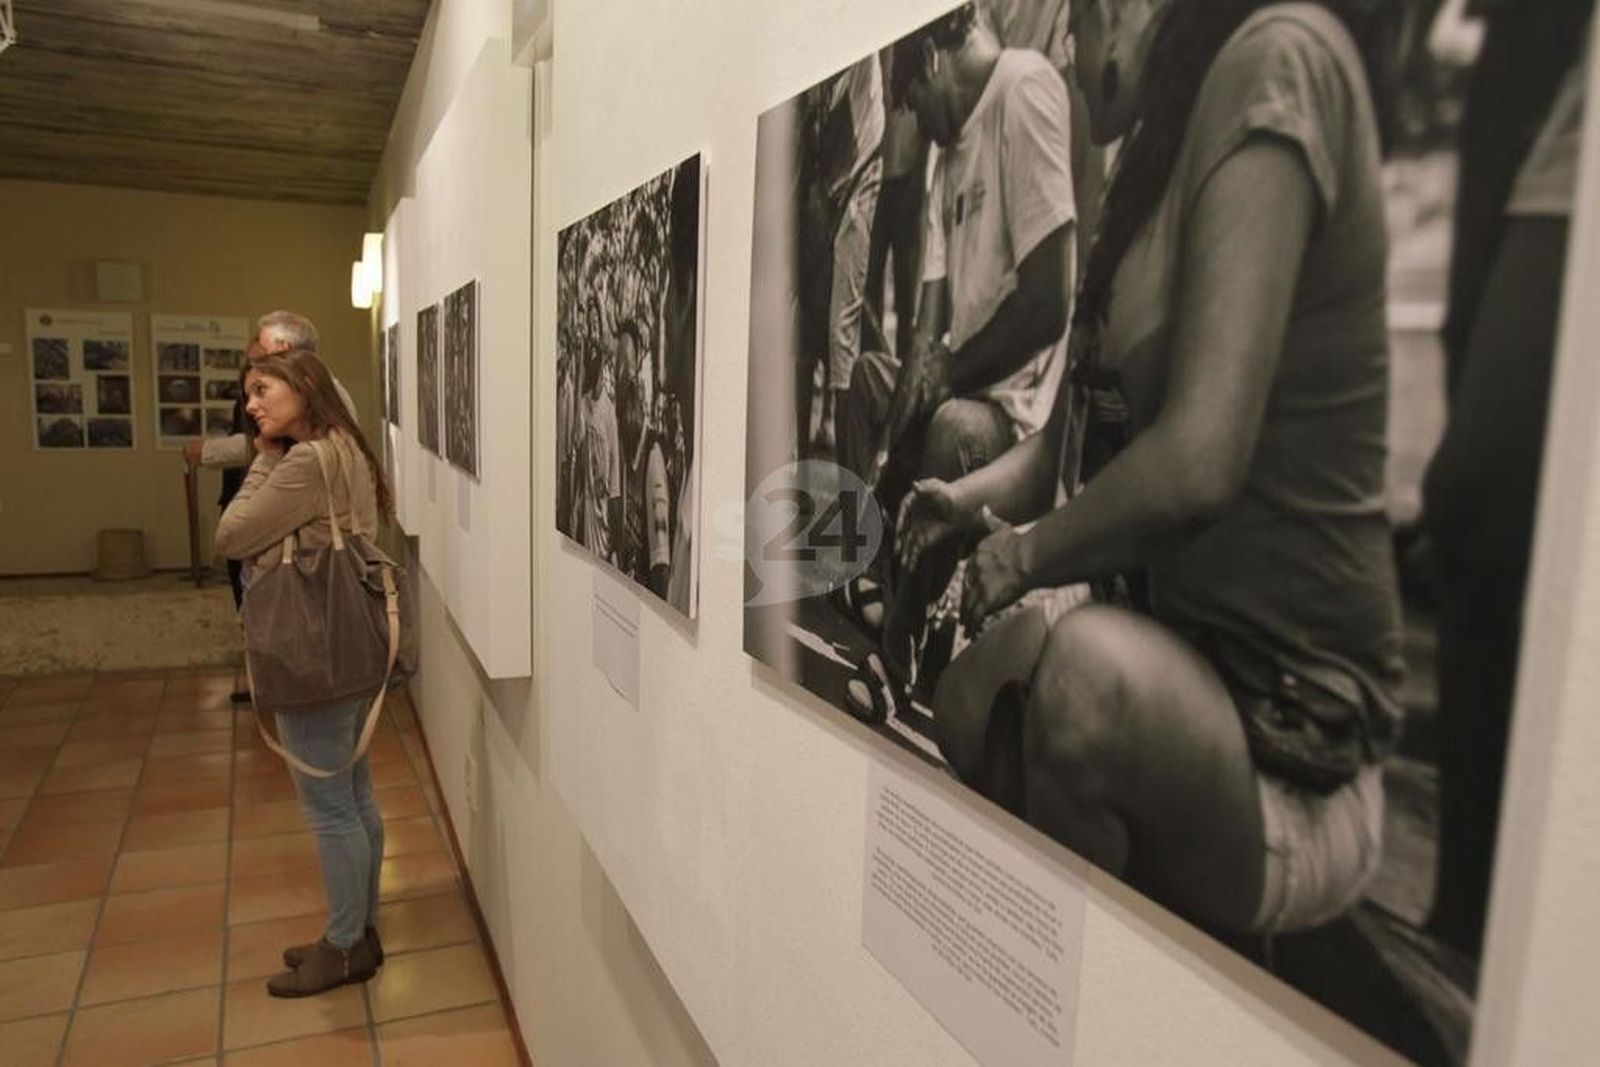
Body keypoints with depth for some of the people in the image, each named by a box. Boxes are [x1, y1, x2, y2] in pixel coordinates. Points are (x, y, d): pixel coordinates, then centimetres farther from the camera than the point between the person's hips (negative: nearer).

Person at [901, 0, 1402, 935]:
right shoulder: (1160, 156, 12)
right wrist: (974, 500, 5)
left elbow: (1197, 463, -25)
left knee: (1087, 662, -33)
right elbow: (1082, 430, 20)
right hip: (1174, 665, 9)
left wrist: (1023, 557, -10)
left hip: (1287, 740, -9)